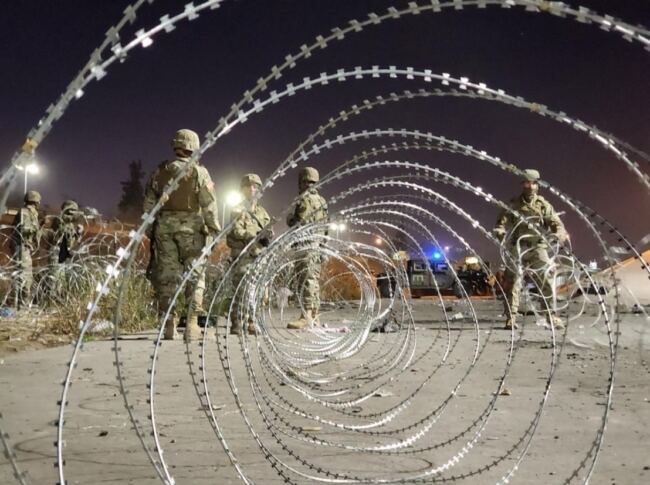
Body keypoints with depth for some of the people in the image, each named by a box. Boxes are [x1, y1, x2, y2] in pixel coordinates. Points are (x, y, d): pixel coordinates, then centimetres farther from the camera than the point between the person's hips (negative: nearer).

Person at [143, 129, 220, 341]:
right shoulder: (199, 172, -4)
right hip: (191, 227, -3)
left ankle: (168, 324, 9)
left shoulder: (159, 171, 8)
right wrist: (214, 227, 1)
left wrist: (151, 229, 16)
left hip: (164, 227, 3)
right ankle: (192, 323, -2)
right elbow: (209, 204, -8)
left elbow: (148, 203, 9)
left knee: (166, 275, 8)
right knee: (195, 275, 4)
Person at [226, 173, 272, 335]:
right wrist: (256, 236, -23)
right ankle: (236, 325, -5)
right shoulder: (238, 210, 2)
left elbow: (269, 231, 20)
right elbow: (236, 232, -11)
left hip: (260, 257, 6)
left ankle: (252, 324, 12)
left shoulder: (262, 212, 21)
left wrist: (267, 237, -4)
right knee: (241, 292, -9)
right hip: (243, 257, -6)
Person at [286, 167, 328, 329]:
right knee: (314, 280, 11)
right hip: (318, 243, 9)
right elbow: (325, 224, 17)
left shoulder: (305, 198, -10)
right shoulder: (321, 199, 17)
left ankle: (306, 317, -16)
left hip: (306, 244, -9)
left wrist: (290, 219, 1)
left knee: (305, 280, -11)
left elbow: (300, 224, -18)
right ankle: (314, 316, 14)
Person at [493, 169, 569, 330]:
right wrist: (501, 233, -23)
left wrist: (560, 233, -22)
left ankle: (551, 315, 0)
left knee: (547, 280, -10)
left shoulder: (543, 205, 7)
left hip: (538, 247, 1)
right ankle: (511, 317, 0)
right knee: (513, 281, -5)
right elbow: (501, 223, 0)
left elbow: (556, 222, 0)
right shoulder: (513, 205, 5)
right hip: (517, 247, 0)